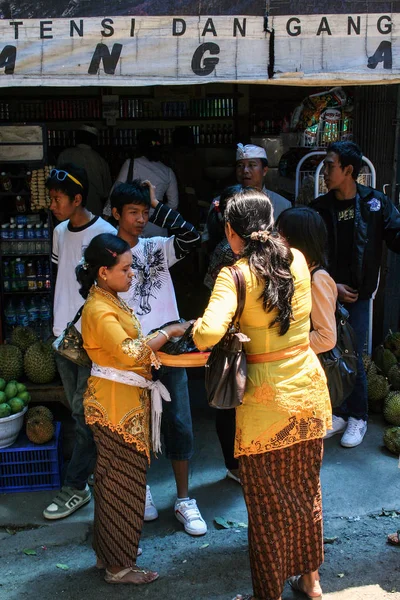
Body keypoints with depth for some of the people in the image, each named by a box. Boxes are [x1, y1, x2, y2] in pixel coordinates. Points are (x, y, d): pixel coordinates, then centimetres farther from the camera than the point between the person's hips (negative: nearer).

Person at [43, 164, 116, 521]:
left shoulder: (105, 234, -14)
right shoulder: (60, 232, 8)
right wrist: (58, 320, 14)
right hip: (64, 334, 7)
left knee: (84, 410, -2)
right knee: (79, 408, 15)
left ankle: (76, 486, 8)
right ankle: (95, 463, 31)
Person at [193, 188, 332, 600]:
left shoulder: (236, 275, -16)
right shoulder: (298, 260, 0)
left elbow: (208, 334, -30)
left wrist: (195, 328, -9)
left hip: (266, 397, -5)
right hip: (309, 387, 6)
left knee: (268, 502, 12)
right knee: (305, 491, 23)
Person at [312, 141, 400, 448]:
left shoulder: (375, 202, -6)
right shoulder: (320, 207, -2)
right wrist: (332, 285, -7)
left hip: (357, 296, -2)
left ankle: (358, 417, 18)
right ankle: (338, 413, 25)